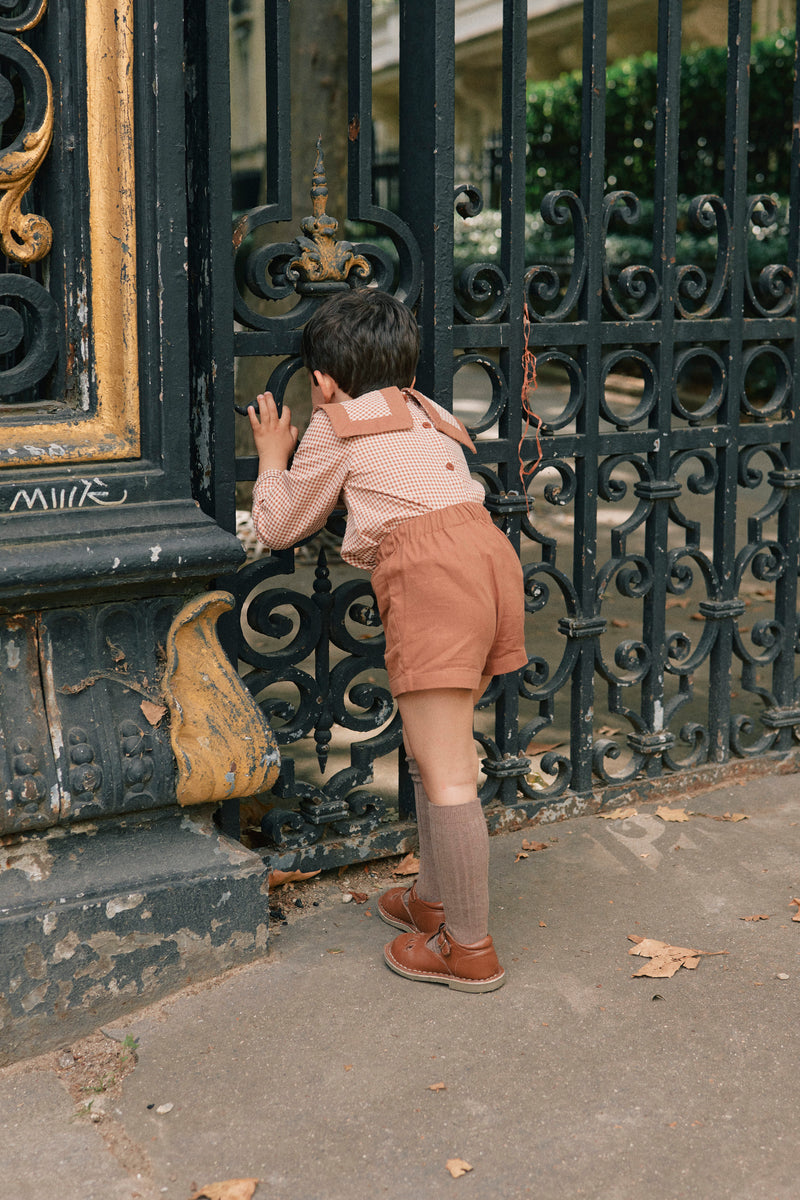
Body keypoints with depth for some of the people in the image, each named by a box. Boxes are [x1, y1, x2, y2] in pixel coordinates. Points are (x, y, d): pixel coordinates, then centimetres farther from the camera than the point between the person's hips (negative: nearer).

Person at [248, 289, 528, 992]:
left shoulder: (334, 428, 13)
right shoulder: (423, 413, 32)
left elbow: (279, 527, 22)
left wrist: (272, 460, 37)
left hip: (430, 568, -8)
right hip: (488, 547, 8)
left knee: (444, 770, -4)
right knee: (439, 749, 21)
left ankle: (471, 948, 1)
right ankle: (435, 899, 33)